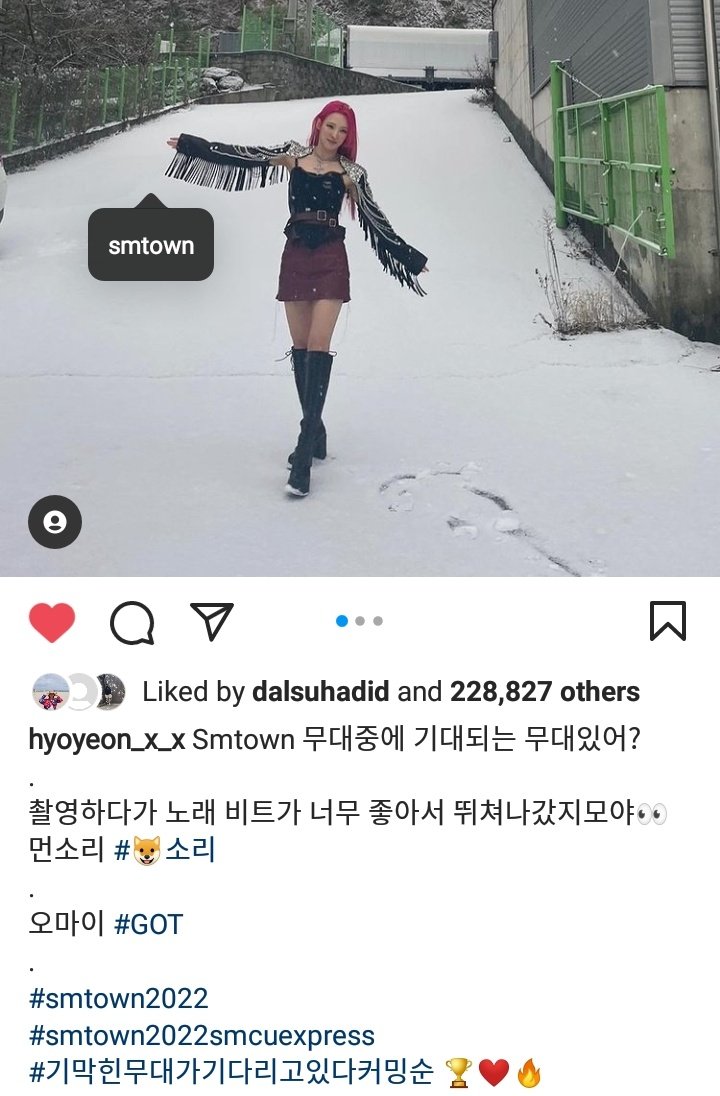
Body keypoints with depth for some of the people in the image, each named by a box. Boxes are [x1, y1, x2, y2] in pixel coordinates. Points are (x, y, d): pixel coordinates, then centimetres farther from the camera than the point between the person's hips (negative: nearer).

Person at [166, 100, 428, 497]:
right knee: (300, 346, 5)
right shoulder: (294, 155, 11)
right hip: (296, 256, 3)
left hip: (330, 259, -3)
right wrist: (190, 144, 14)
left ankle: (304, 456, -18)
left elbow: (377, 222, 10)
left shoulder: (350, 173, 7)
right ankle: (315, 434, 17)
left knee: (318, 346, -13)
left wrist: (410, 258, 10)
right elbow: (241, 155, 13)